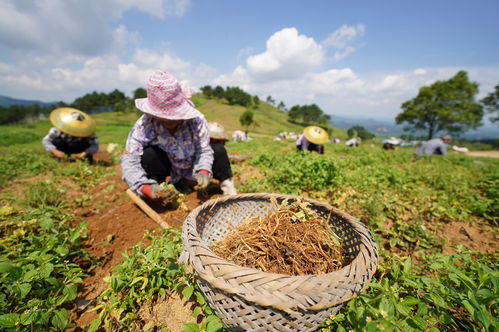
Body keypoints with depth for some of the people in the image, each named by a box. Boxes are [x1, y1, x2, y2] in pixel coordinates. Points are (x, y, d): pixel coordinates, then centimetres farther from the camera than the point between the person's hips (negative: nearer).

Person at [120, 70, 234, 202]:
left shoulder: (196, 119, -25)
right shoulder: (144, 125, -27)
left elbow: (204, 150, -23)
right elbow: (129, 161, -30)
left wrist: (203, 172, -42)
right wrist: (147, 188, -47)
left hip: (191, 166, 1)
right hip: (167, 166, 0)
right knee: (149, 154, -32)